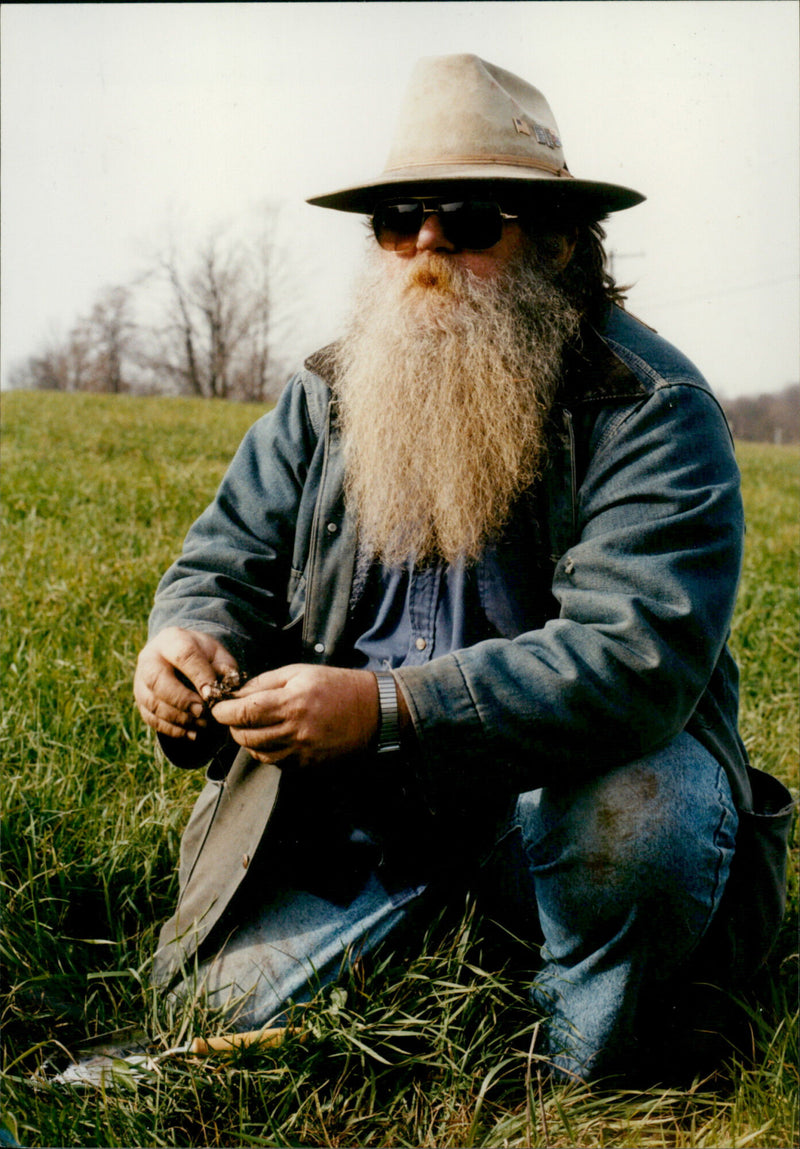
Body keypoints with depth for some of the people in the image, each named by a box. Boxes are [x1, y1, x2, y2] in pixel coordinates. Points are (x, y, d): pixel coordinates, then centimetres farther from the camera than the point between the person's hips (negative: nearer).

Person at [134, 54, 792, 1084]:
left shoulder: (652, 412, -14)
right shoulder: (326, 395, 5)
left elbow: (633, 653, -27)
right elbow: (226, 564, 6)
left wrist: (388, 710, -37)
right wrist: (188, 643, -20)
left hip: (567, 776, -3)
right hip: (346, 804, 4)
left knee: (642, 818, -35)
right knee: (237, 1013, -10)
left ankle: (579, 1088, -4)